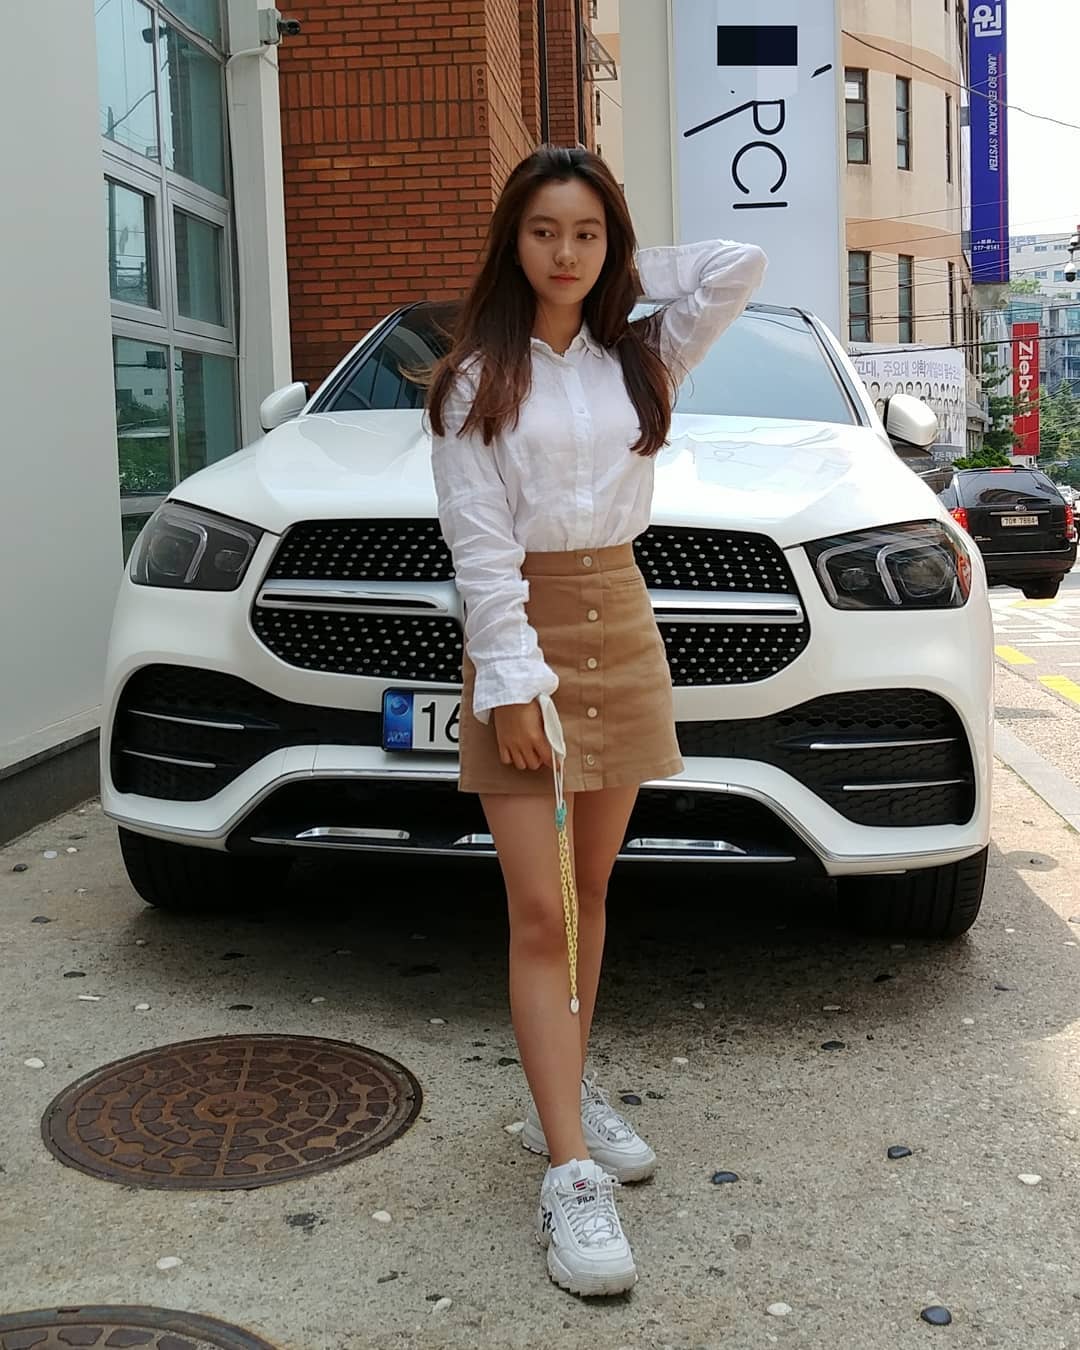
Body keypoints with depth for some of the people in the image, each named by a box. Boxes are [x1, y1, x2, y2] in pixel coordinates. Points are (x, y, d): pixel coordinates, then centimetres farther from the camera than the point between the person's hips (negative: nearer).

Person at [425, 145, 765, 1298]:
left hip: (622, 628, 4)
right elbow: (478, 548, -8)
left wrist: (625, 275, 7)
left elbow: (741, 267, 1)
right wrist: (511, 681, -15)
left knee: (590, 892, 12)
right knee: (540, 913, -7)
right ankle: (570, 1176, -6)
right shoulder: (475, 381, -1)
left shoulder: (641, 360, 11)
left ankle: (567, 1097, 28)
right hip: (522, 634, -4)